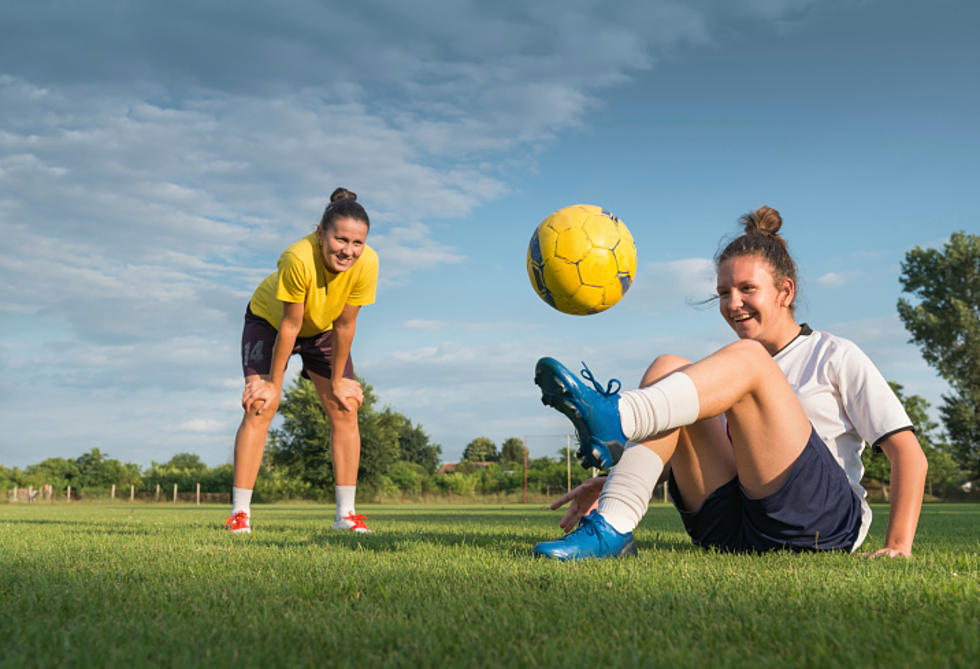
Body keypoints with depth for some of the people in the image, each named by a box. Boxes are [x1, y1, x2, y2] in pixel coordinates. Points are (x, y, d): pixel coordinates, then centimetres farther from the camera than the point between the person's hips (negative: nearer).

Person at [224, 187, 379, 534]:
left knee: (344, 409, -6)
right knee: (260, 406, -16)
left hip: (323, 329, 3)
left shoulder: (366, 264, -32)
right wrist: (273, 383, -20)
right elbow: (290, 325, -30)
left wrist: (337, 381, -12)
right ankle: (240, 513, -13)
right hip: (270, 320, -3)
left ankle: (346, 514, 1)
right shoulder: (299, 258, -41)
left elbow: (344, 326, -20)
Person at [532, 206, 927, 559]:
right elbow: (688, 459, 19)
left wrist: (898, 546, -8)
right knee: (667, 366, -13)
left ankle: (614, 418, -43)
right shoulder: (726, 372, 25)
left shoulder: (835, 356, 12)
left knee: (747, 358, -20)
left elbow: (909, 453, 5)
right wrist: (611, 482, 1)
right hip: (729, 531, 4)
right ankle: (611, 528, -32)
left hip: (824, 524, -4)